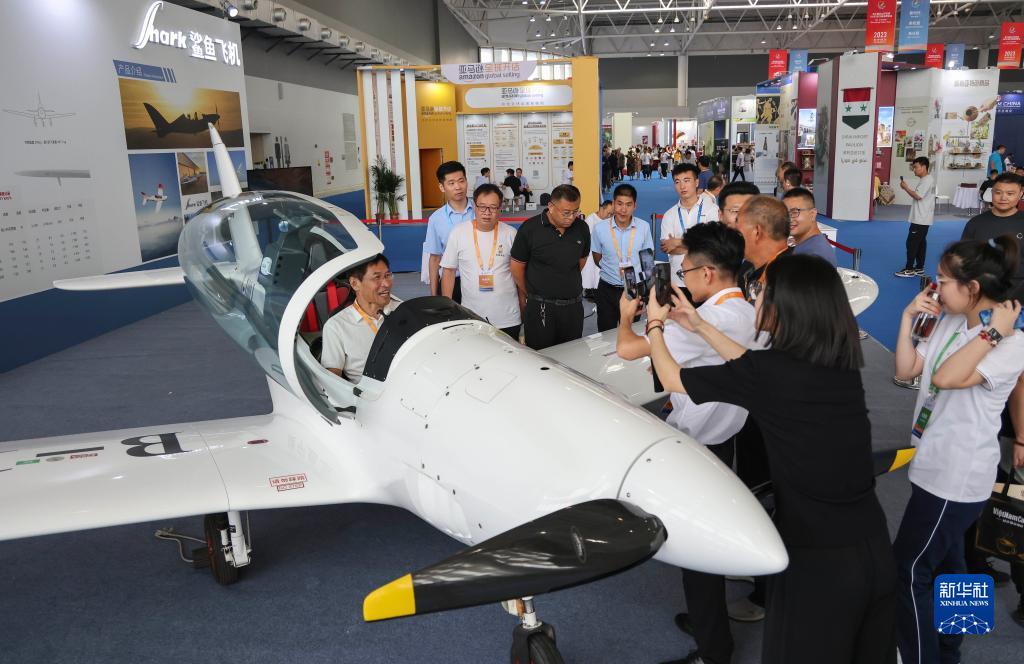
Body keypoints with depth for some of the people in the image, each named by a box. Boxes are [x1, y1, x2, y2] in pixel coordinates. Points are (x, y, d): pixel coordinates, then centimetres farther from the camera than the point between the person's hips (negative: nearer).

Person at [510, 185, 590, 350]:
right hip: (540, 308, -4)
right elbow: (517, 266, 0)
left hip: (573, 305, 4)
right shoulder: (530, 228, -10)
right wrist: (525, 295, 12)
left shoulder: (582, 228, 2)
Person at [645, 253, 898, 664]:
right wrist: (700, 327, 23)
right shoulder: (840, 363, -1)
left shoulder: (768, 371, -19)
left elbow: (671, 377, -3)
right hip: (873, 549, 6)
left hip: (817, 561, -6)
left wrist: (655, 325, 16)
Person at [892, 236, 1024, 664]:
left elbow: (945, 377, -32)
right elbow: (905, 371, 1)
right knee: (944, 564, 23)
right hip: (937, 465, 8)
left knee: (907, 571, 0)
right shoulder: (948, 323, 3)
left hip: (957, 476, -8)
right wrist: (909, 317, -4)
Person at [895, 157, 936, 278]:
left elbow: (918, 196, -21)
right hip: (920, 218, 10)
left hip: (921, 219, -10)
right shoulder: (923, 180, 16)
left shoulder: (928, 180, -16)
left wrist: (906, 187, -13)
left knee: (912, 242, -8)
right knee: (920, 243, 13)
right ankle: (919, 268, 18)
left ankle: (909, 269, -5)